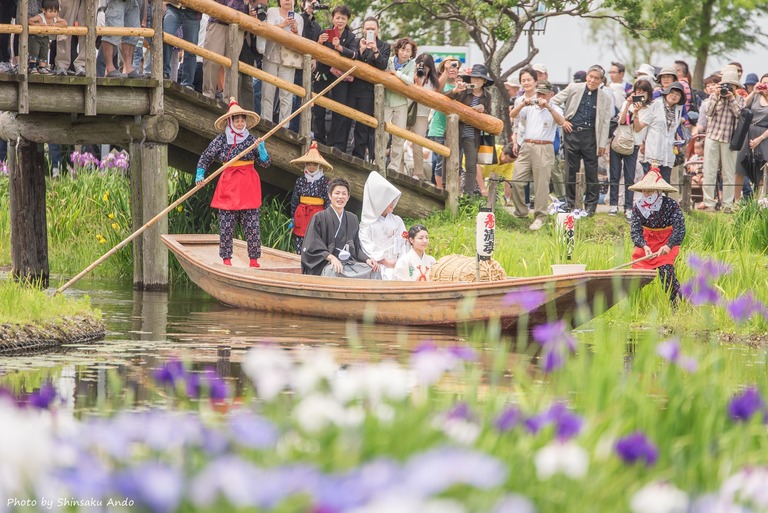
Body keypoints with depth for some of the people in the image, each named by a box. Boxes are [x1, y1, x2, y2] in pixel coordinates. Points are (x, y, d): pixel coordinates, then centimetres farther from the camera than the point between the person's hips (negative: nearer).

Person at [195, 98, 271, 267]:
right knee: (226, 225, -1)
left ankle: (254, 259, 6)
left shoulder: (251, 140, 5)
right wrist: (200, 175, -1)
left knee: (252, 225, -1)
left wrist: (261, 148, -13)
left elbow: (266, 163, 3)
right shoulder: (221, 140, 4)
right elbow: (205, 158, 12)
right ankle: (226, 259, 7)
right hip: (228, 187, 0)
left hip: (248, 187, 0)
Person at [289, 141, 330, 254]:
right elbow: (294, 200, 13)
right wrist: (293, 217, 12)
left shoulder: (324, 181, -2)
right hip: (301, 215, 3)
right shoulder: (300, 180, 7)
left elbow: (328, 201, -2)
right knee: (300, 244, 2)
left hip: (318, 215, -3)